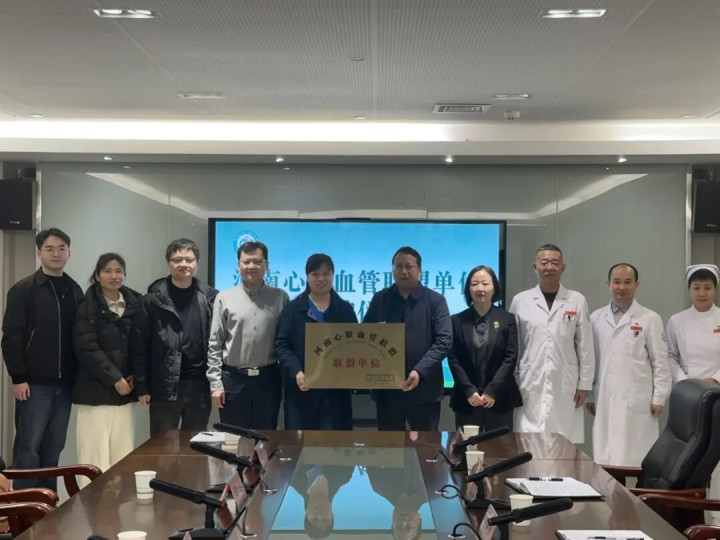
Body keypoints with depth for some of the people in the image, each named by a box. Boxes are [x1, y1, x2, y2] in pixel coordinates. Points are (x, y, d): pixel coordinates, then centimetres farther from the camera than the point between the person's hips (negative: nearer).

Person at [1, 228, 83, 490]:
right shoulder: (23, 290, -3)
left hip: (64, 384, 4)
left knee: (53, 449, 9)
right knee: (28, 448, -3)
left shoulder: (75, 291, 11)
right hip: (34, 384, -4)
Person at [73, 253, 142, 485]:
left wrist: (134, 376, -2)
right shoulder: (87, 306, -4)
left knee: (123, 455, 3)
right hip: (96, 390, -4)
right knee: (95, 453, -6)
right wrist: (114, 378, -14)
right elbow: (87, 349, -11)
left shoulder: (135, 303, 10)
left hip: (125, 390, 4)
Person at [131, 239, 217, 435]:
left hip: (200, 385, 2)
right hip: (164, 386, -2)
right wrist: (141, 386, -5)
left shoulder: (210, 298, 4)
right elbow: (139, 345, -1)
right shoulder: (154, 299, -1)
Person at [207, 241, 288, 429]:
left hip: (268, 379, 1)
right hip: (233, 379, -1)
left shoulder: (280, 297, 3)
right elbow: (215, 344, 1)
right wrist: (216, 383, -5)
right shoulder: (225, 298, 1)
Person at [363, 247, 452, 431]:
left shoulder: (435, 300, 1)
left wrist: (420, 371, -19)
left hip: (424, 388, -2)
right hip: (387, 388, 3)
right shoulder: (380, 299, 10)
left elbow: (444, 341, -7)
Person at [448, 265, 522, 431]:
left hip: (499, 398, 0)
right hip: (466, 399, 1)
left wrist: (492, 391, -10)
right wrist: (469, 390, -10)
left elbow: (511, 357, -2)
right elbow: (453, 358, 1)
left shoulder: (507, 319, 4)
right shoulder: (457, 320, 5)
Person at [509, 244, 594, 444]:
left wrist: (584, 384, 1)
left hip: (566, 387, 0)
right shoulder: (520, 301, 5)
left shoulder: (577, 301, 5)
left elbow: (585, 347, 5)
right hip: (530, 386, 0)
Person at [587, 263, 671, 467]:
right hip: (605, 403, 3)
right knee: (606, 460, 3)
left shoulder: (650, 319, 0)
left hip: (637, 403, -3)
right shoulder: (596, 318, 9)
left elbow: (660, 362, 0)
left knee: (637, 462, -2)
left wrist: (659, 398, -3)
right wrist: (590, 395, 11)